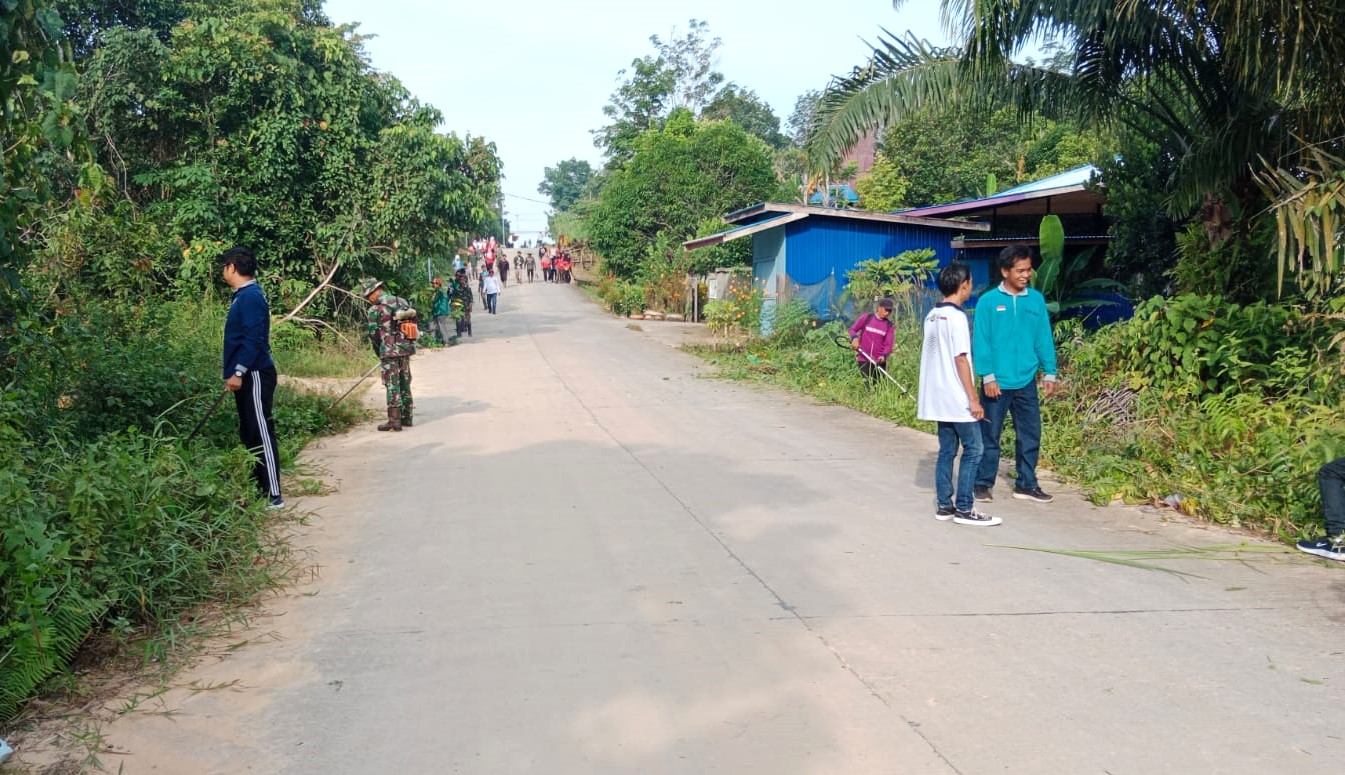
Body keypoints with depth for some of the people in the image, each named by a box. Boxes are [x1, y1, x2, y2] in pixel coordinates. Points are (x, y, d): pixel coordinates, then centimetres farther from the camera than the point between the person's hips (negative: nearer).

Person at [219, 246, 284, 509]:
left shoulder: (251, 297, -15)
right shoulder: (242, 296, 16)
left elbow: (254, 339, -22)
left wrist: (238, 372, -23)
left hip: (254, 376, -11)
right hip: (245, 376, 11)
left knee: (262, 433, -9)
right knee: (249, 433, 14)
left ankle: (274, 495, -8)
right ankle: (258, 487, 21)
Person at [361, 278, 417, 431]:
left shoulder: (375, 309, -8)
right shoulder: (402, 302, 9)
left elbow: (373, 334, -5)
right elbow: (414, 322, 13)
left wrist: (379, 353, 10)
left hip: (389, 351, -6)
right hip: (406, 349, 6)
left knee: (392, 386, -2)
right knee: (405, 384, 14)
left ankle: (394, 420, -3)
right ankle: (407, 418, 20)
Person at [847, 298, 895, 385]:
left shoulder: (889, 325, 5)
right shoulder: (867, 317, 2)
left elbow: (888, 344, 0)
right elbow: (853, 329, 7)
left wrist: (884, 355, -20)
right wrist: (854, 338, -16)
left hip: (879, 361, 2)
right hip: (863, 359, -2)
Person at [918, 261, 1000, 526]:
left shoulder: (932, 316, 11)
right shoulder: (956, 316, -14)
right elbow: (960, 359, -17)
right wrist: (973, 398, -15)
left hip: (938, 397, 9)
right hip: (957, 398, -9)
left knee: (947, 450, 11)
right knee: (973, 449, -2)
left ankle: (944, 505, 14)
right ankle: (964, 509, -1)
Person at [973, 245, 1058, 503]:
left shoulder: (1036, 299, 4)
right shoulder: (988, 301, -6)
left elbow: (1044, 339, 7)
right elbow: (981, 342, -8)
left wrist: (1049, 373, 4)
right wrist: (988, 376, -13)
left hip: (1026, 383, 4)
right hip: (997, 383, -4)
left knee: (1030, 435, 9)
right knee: (990, 435, 5)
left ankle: (1026, 484, 22)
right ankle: (984, 484, 16)